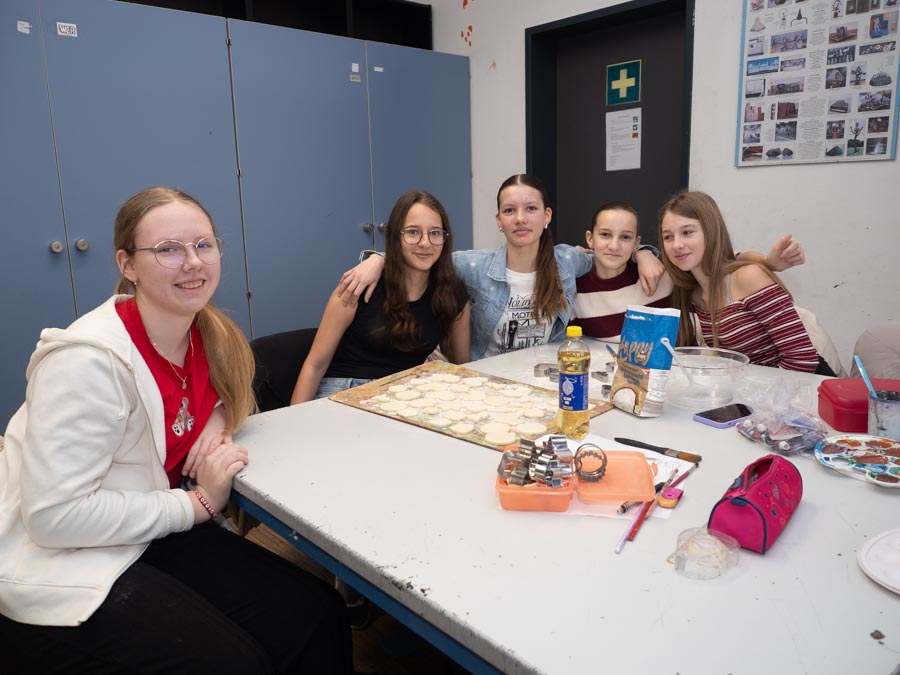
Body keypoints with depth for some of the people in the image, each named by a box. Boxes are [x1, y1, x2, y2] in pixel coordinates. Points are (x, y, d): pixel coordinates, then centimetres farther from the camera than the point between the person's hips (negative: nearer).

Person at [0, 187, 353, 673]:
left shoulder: (210, 336, -3)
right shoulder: (87, 359, -24)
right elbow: (55, 514, -25)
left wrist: (217, 424, -6)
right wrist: (198, 504, -20)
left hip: (153, 537, 6)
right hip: (57, 566, -6)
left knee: (318, 617, -11)